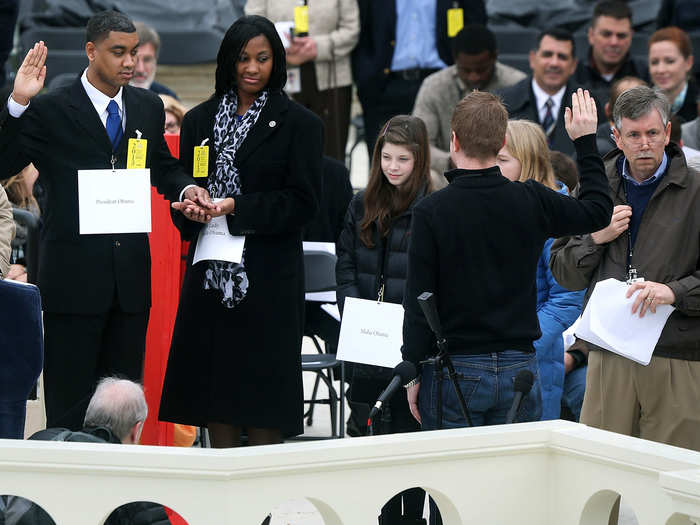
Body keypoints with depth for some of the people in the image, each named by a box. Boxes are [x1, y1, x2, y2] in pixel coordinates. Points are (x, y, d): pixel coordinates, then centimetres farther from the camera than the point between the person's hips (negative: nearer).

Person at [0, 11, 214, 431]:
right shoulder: (50, 111, -5)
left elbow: (163, 169, 24)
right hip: (74, 278, -5)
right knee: (69, 407, -1)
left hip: (131, 276, 5)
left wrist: (187, 189, 2)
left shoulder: (148, 107, 11)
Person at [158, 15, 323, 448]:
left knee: (263, 388, -4)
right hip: (211, 273, 4)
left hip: (269, 278, -4)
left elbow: (303, 202, -6)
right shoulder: (200, 120, 13)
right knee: (214, 380, 5)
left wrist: (237, 208, -16)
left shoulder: (299, 124, 0)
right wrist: (190, 206, -10)